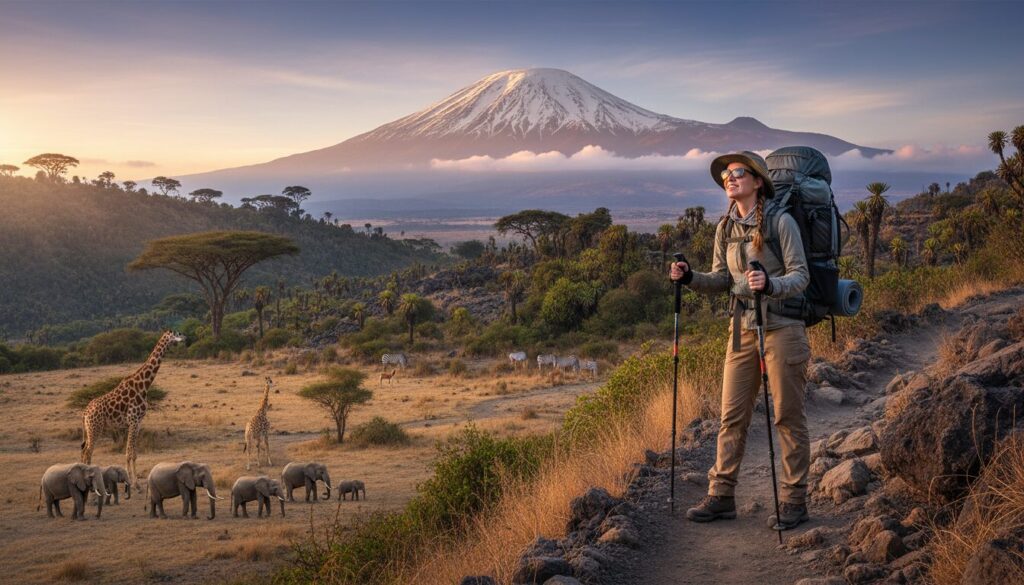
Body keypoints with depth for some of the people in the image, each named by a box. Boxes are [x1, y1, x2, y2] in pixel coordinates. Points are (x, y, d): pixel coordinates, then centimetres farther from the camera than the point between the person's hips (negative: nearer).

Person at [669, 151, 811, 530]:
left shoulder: (781, 222, -9)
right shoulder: (725, 228, 9)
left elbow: (801, 275, -11)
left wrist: (770, 284, -30)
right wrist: (690, 278, -4)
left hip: (781, 328, -6)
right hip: (742, 329, 6)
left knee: (788, 416, 2)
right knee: (732, 416, 7)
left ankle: (794, 501, 11)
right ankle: (721, 495, 15)